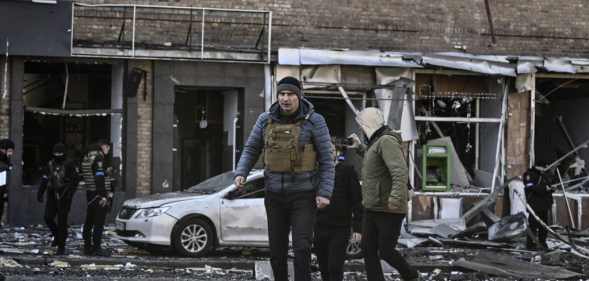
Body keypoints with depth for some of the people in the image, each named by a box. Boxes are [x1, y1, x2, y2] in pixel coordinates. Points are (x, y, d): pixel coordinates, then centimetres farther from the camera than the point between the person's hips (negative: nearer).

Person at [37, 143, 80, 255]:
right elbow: (44, 180, 11)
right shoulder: (50, 165, 9)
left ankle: (61, 247, 3)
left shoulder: (69, 165, -4)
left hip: (64, 196, -4)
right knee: (48, 217, -3)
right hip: (52, 195, 4)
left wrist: (70, 193, -16)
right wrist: (40, 193, 5)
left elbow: (75, 180, -6)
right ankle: (57, 235, 26)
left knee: (62, 221, -4)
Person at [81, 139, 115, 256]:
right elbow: (99, 178, -20)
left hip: (90, 194, 10)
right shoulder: (99, 158, -13)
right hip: (98, 194, -10)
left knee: (89, 222, 12)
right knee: (99, 222, -8)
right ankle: (97, 248, -9)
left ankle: (87, 247, 17)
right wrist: (103, 196, -20)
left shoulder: (88, 158, 17)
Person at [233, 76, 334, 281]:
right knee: (277, 250, 7)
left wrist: (325, 193, -16)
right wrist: (240, 174, -11)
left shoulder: (314, 121, -10)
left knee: (302, 247, -15)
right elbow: (251, 150, 8)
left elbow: (326, 160, -8)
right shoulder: (266, 120, -1)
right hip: (275, 195, 3)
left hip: (304, 195, -3)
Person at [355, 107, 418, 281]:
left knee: (385, 251, -4)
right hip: (372, 208, 10)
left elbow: (400, 172, -28)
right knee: (368, 249, 3)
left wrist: (396, 198, -36)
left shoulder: (387, 141, -14)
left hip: (389, 210, -10)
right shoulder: (375, 143, 18)